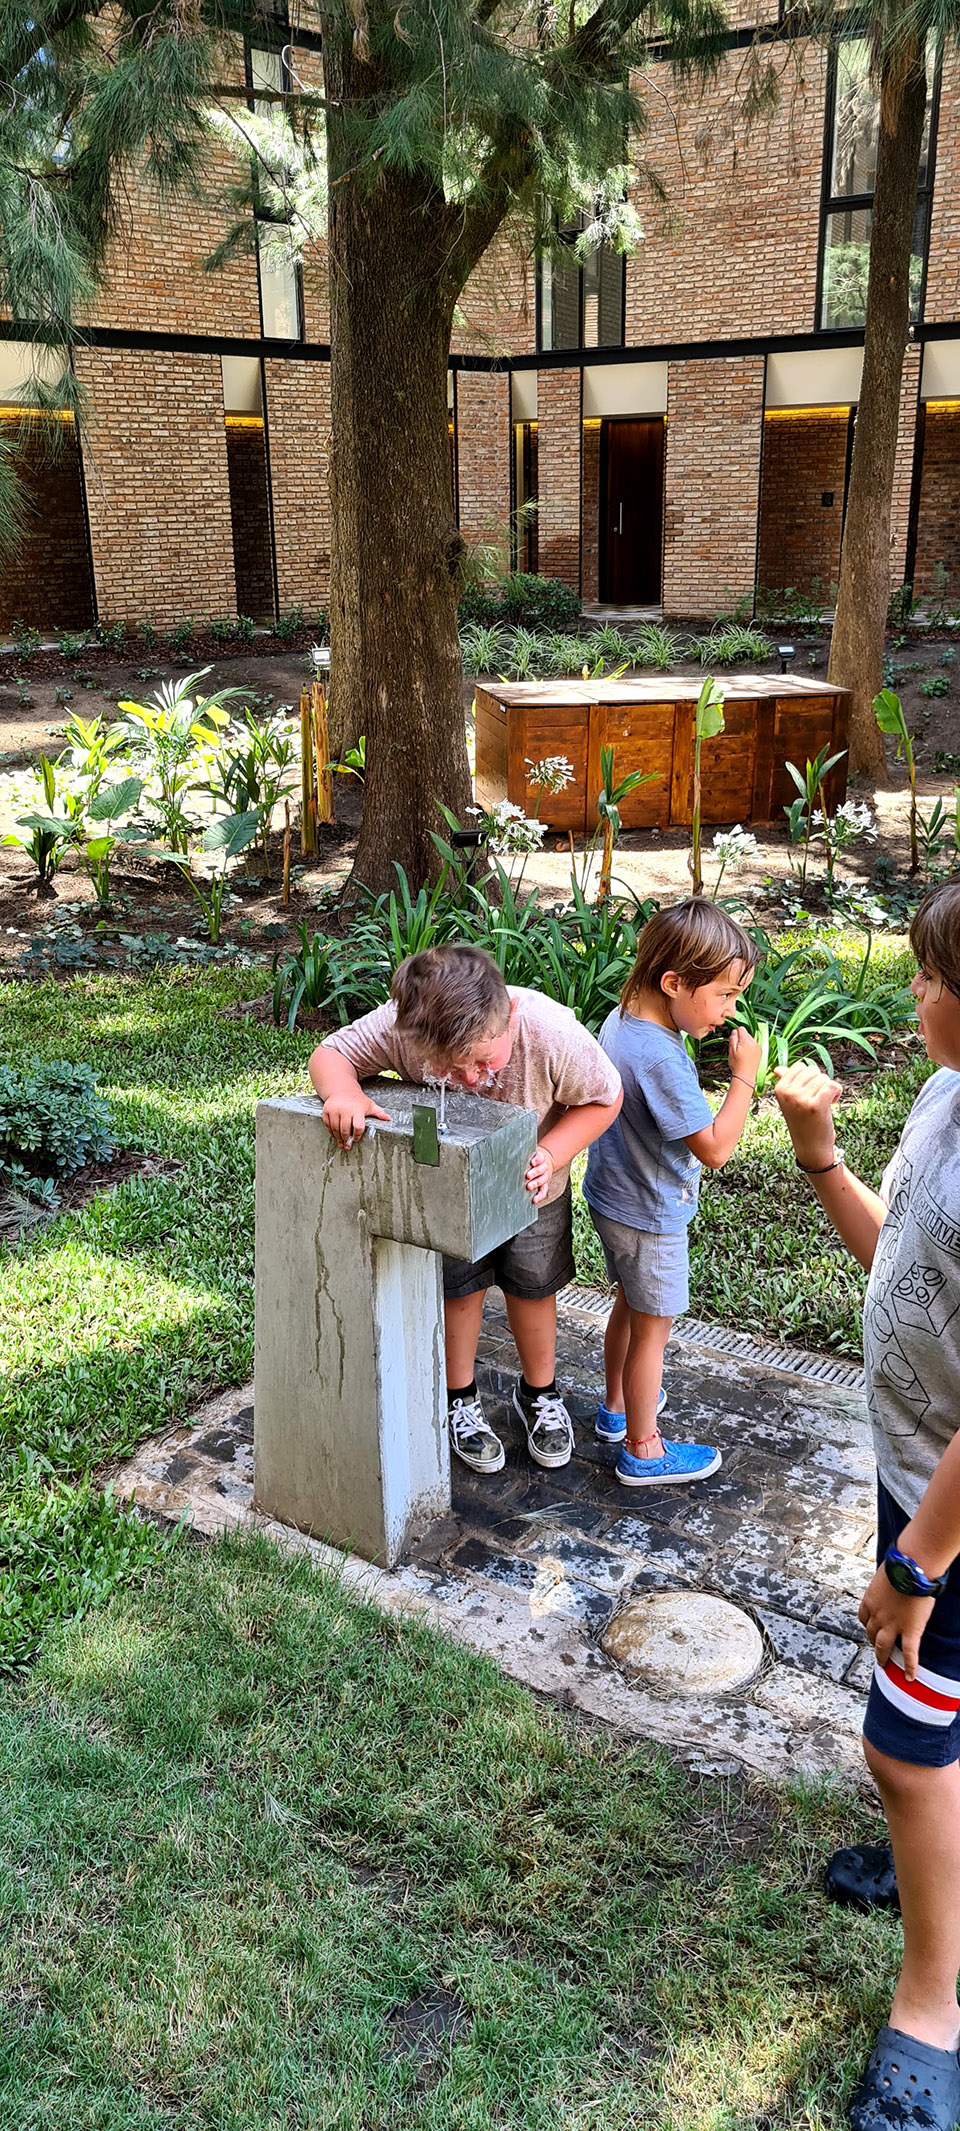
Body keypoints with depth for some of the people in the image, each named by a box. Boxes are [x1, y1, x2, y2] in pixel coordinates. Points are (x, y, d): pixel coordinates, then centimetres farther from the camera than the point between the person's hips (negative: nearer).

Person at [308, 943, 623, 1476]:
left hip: (530, 1186, 0)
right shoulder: (399, 1026, -38)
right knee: (460, 1287, 14)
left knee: (531, 1288, 18)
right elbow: (331, 1053, -23)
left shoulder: (553, 1032, -39)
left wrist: (550, 1156, -35)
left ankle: (540, 1393, 45)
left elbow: (604, 1098, -21)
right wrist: (343, 1093, -47)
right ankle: (461, 1399, 40)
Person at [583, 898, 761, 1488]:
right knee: (653, 1329, 8)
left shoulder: (620, 1022, -4)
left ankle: (618, 1405, 47)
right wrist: (744, 1076, -21)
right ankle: (642, 1451, 24)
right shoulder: (660, 1058, -34)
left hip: (613, 1196, 9)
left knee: (630, 1305, 27)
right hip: (649, 1216, -9)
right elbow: (716, 1148, -28)